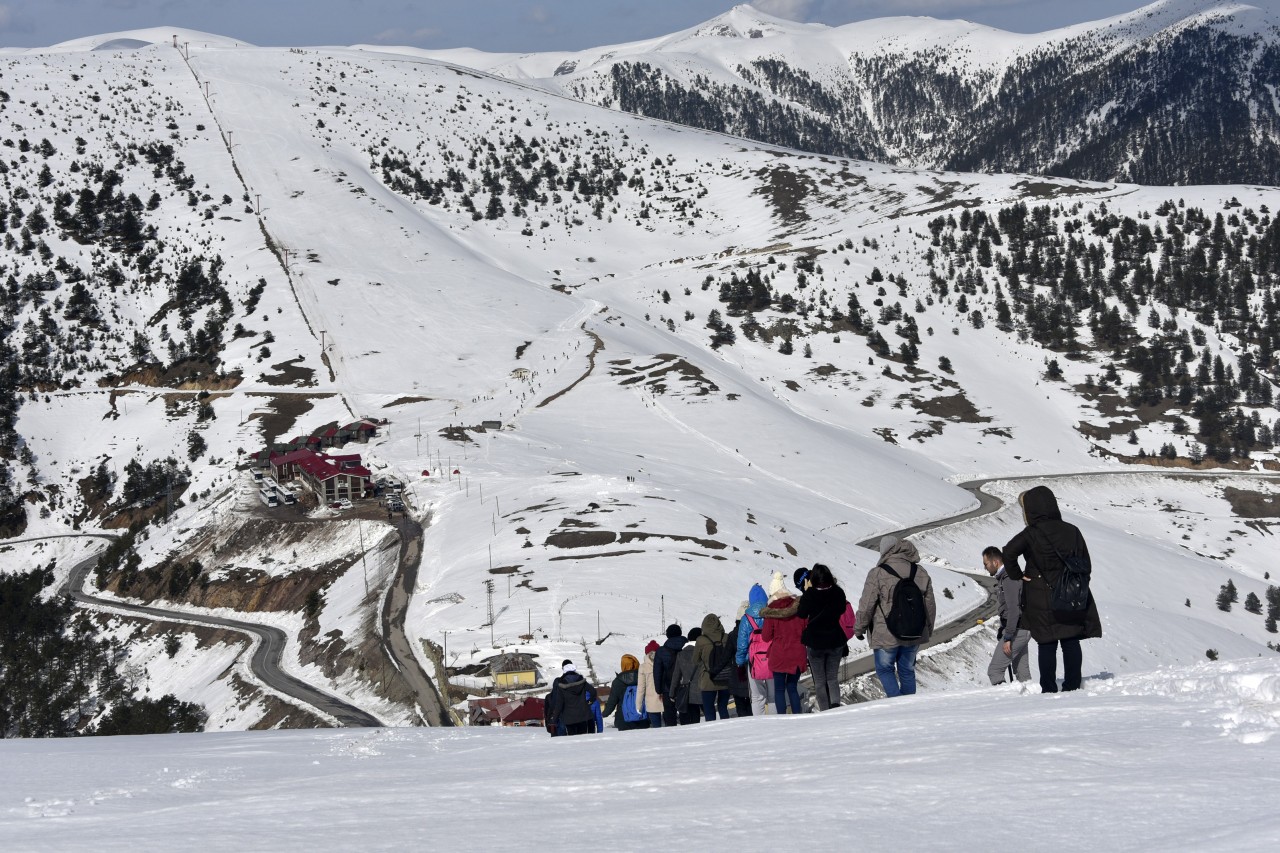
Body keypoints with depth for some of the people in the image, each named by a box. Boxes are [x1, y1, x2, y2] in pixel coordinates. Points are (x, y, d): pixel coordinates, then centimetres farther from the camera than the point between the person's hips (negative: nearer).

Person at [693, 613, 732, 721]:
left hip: (708, 681, -3)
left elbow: (695, 661, -1)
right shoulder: (727, 639, -6)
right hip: (726, 681, 3)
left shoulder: (701, 641, -12)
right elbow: (734, 660, 3)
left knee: (709, 711, 4)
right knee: (723, 708, 17)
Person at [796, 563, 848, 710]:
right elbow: (842, 611, 5)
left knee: (819, 681, 8)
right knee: (833, 678, 13)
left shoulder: (810, 595, -14)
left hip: (815, 642, -2)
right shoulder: (838, 593, -6)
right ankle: (835, 704, -10)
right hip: (835, 641, 3)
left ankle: (825, 711, 0)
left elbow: (801, 614, 0)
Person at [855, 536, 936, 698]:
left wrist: (860, 628, 6)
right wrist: (928, 630, 23)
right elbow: (930, 605, 10)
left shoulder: (877, 574, -13)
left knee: (885, 669, 12)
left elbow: (866, 606, -9)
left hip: (886, 636, -4)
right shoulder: (921, 573, 2)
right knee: (907, 671, 17)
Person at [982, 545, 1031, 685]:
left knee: (994, 670, -11)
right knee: (1023, 673, 9)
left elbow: (1014, 609, -22)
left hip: (1016, 630, -10)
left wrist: (1008, 638, -23)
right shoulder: (1003, 577, 15)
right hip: (1023, 630, 10)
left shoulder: (1009, 579, -16)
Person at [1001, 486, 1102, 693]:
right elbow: (1085, 562, 7)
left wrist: (1017, 575, -10)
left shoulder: (1031, 534, -11)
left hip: (1042, 600, -4)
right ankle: (1073, 685, 9)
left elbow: (1009, 552, -25)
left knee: (1047, 645, 2)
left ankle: (1049, 689, 2)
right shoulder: (1071, 530, 4)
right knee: (1071, 642, 8)